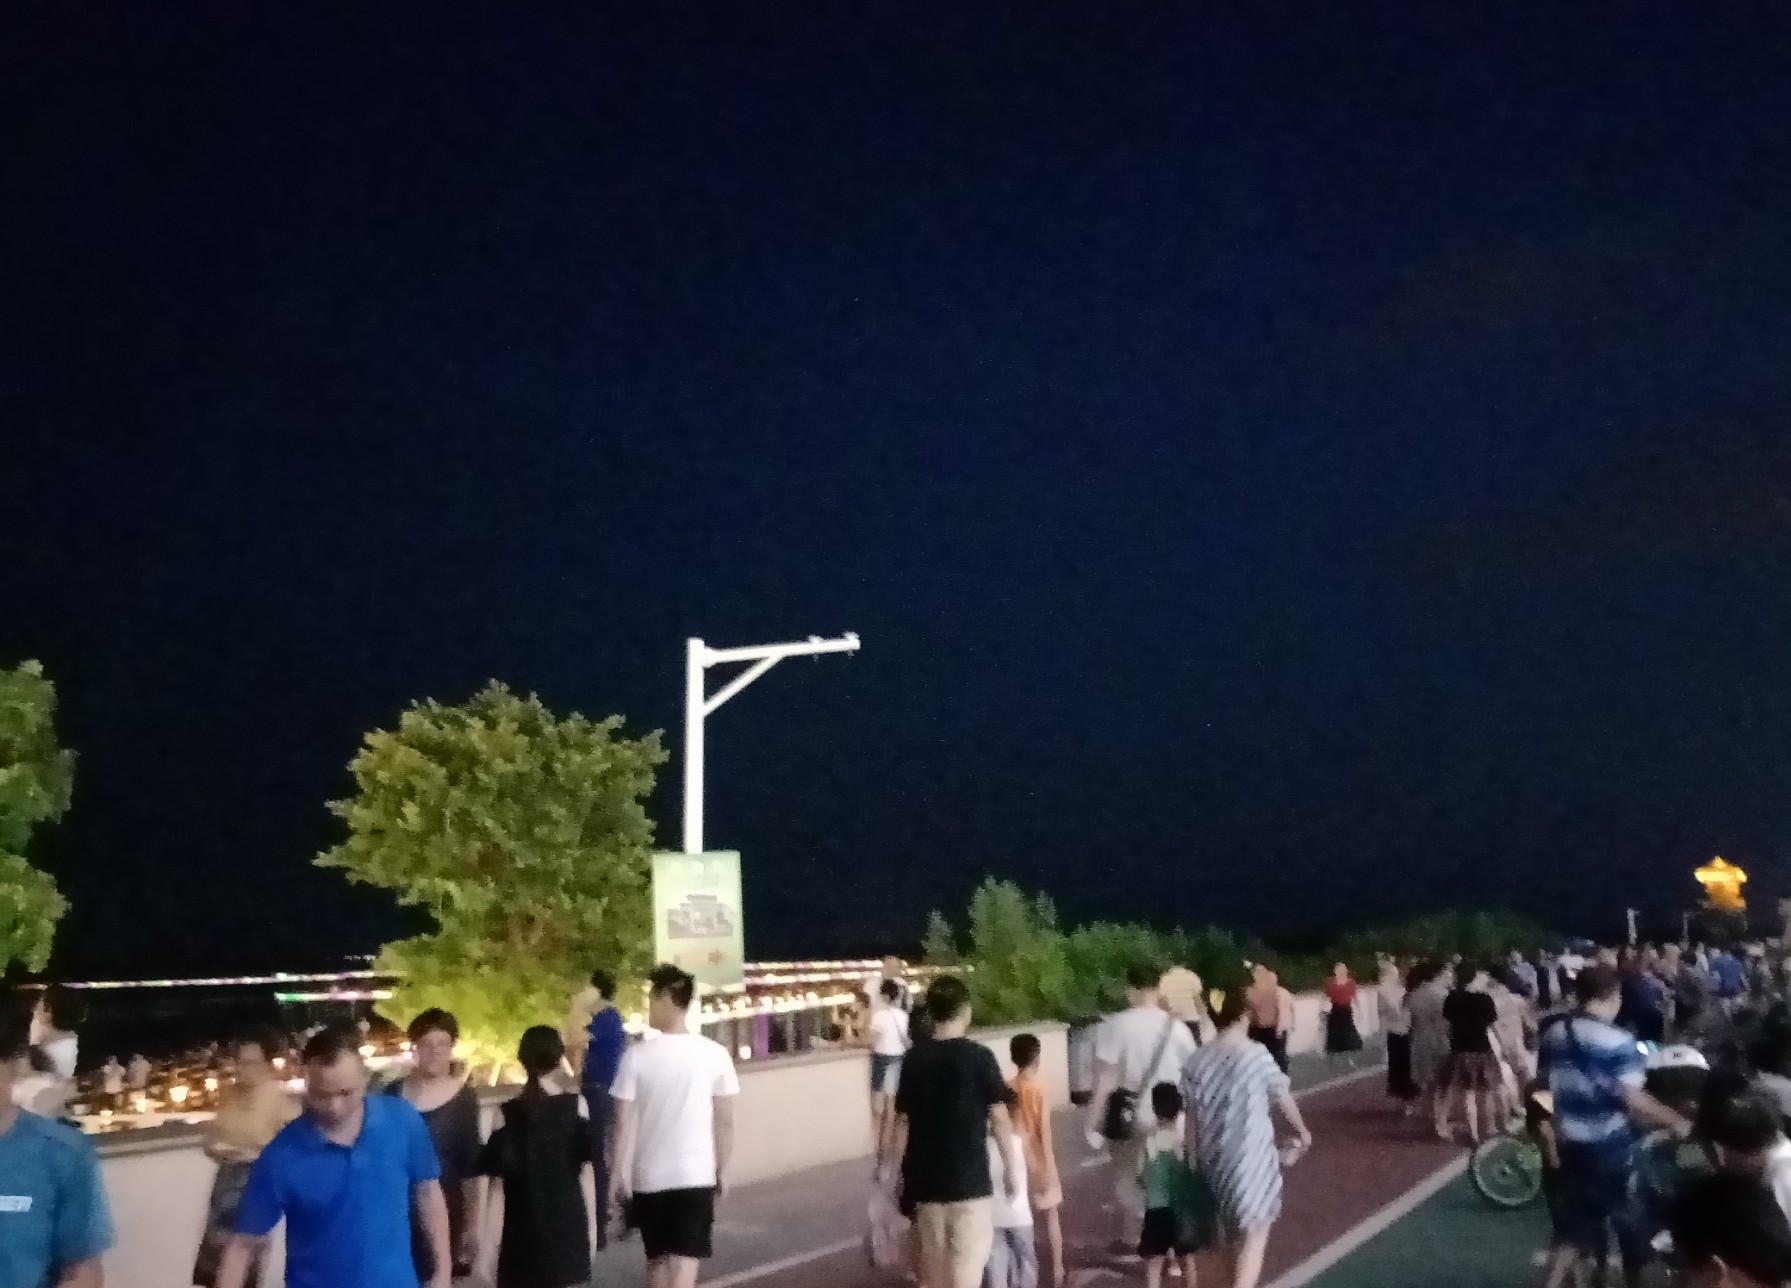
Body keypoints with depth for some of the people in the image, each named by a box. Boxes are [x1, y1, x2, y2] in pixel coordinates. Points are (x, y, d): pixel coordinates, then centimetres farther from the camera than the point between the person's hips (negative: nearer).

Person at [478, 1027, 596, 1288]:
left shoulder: (507, 1114, -6)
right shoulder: (576, 1106, -2)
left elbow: (498, 1184, -7)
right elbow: (586, 1170, 0)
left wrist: (489, 1242, -3)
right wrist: (591, 1225, 9)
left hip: (522, 1230, -1)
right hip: (566, 1226, 1)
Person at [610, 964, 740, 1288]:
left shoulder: (637, 1055, -9)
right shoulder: (715, 1054, -5)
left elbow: (624, 1123, -7)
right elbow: (725, 1122, -1)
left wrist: (618, 1174, 3)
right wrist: (723, 1171, 10)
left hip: (648, 1176, 1)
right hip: (696, 1174, 0)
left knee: (658, 1260, 19)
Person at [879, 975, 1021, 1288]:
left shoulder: (914, 1059, 0)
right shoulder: (979, 1057, -10)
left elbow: (902, 1120, 2)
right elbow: (999, 1117, -9)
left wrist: (888, 1166, 12)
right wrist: (1012, 1166, 2)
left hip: (925, 1180, 4)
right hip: (970, 1179, -4)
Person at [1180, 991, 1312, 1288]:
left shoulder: (1197, 1060, -1)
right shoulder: (1257, 1056, -12)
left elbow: (1191, 1113, 3)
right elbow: (1283, 1100, -1)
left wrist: (1192, 1153, 14)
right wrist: (1302, 1131, 17)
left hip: (1213, 1154, 5)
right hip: (1252, 1154, -5)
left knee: (1228, 1224, 23)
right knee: (1255, 1230, 1)